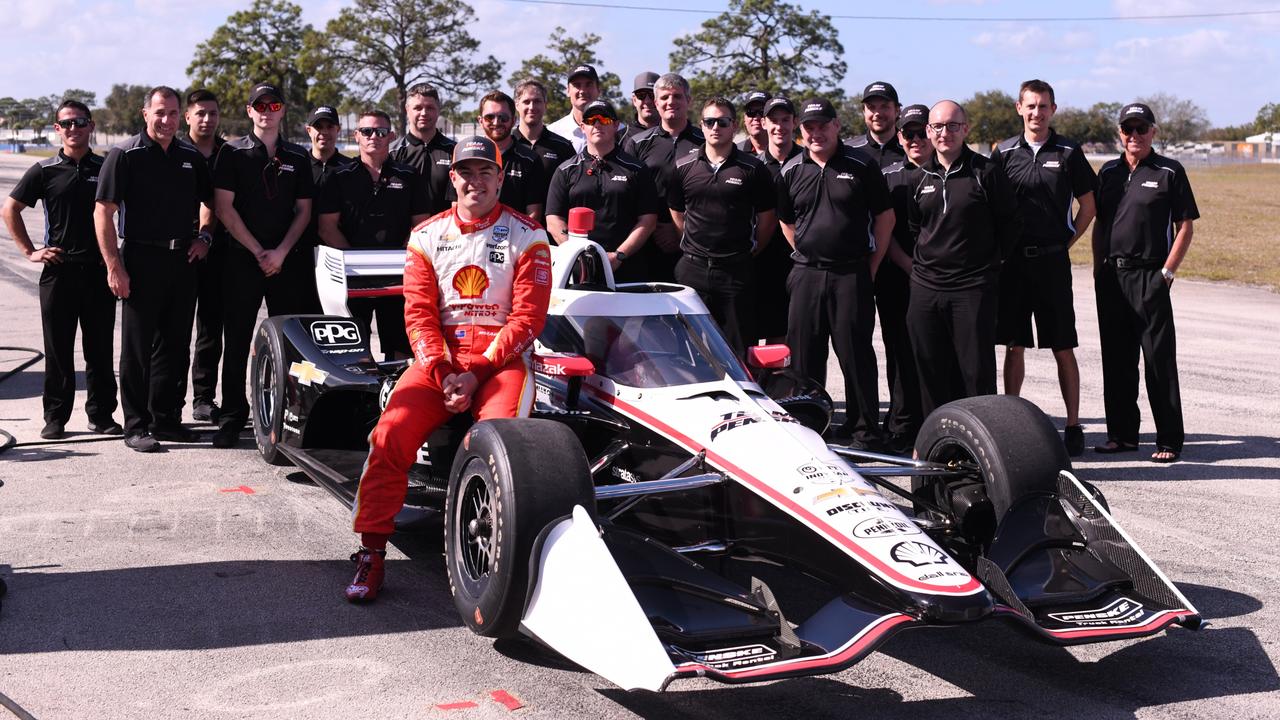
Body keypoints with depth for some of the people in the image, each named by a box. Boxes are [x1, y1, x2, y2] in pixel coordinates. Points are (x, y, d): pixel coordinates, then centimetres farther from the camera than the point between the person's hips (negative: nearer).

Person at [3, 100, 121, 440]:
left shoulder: (106, 168, 7)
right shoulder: (45, 171, 3)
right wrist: (30, 251, 1)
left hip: (99, 270, 1)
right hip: (59, 269, -1)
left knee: (100, 348, 5)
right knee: (58, 349, 3)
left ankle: (101, 414, 13)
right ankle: (55, 418, 10)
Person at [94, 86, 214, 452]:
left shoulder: (191, 157, 10)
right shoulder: (125, 155, -5)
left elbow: (209, 201, 24)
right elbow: (103, 212, -8)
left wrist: (204, 236, 6)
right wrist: (114, 266, -14)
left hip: (183, 260, 5)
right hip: (141, 260, -5)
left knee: (175, 345, 10)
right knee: (137, 347, 0)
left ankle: (166, 419, 21)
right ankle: (136, 426, 7)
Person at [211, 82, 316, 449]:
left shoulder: (297, 158, 12)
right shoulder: (233, 153, 4)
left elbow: (304, 210, 9)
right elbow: (224, 208, -2)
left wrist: (281, 252, -5)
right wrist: (258, 251, -8)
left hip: (287, 260, 2)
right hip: (242, 258, -2)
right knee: (236, 342, -1)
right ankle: (231, 419, 5)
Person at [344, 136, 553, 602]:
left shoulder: (527, 236, 5)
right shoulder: (427, 237, 12)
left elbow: (528, 317, -2)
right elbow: (419, 314, 4)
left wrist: (476, 372, -13)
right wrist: (444, 375, -12)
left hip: (501, 359, -2)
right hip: (438, 358, 2)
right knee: (391, 435, -24)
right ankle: (371, 554, -11)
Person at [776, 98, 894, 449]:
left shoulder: (861, 166, -1)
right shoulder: (791, 171, 8)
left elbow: (884, 217, 3)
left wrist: (872, 265, 1)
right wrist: (807, 254, 11)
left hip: (852, 275, -3)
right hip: (806, 275, 3)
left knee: (856, 354, -1)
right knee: (804, 355, 7)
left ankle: (864, 431, 8)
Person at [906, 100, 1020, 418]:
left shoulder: (986, 172, -3)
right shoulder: (919, 177, 10)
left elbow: (1009, 222, 4)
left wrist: (992, 261, 3)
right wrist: (922, 261, 14)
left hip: (973, 288, -4)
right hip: (926, 286, 4)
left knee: (977, 371, -2)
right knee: (931, 370, 8)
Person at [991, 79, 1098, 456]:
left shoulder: (1068, 152, 3)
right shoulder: (1004, 152, 6)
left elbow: (1088, 205, 9)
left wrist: (1065, 242, 2)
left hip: (1053, 260, -1)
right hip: (1013, 260, 1)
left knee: (1063, 348, 2)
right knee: (1014, 345, 6)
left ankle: (1073, 426, 8)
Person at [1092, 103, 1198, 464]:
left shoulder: (1169, 172, 0)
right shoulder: (1109, 172, 13)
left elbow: (1185, 226, -1)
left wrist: (1167, 272, -8)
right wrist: (1098, 269, 9)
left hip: (1150, 276, -5)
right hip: (1110, 275, 5)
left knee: (1159, 359, -4)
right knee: (1116, 359, 8)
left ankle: (1169, 441, 1)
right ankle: (1122, 434, 17)